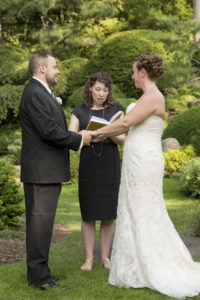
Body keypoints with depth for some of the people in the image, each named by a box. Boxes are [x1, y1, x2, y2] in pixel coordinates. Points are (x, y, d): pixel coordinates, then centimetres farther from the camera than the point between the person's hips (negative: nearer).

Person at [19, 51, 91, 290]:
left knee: (42, 222, 14)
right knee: (40, 221, -6)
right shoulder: (34, 93, -14)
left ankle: (40, 272, 21)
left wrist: (77, 138, 9)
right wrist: (79, 139, -10)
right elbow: (49, 131, -20)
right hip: (41, 171, -11)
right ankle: (39, 277, -1)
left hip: (48, 171, 11)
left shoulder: (42, 93, 20)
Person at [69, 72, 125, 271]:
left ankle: (105, 257, 14)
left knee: (108, 215, 3)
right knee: (88, 214, 1)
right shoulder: (80, 111, 6)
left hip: (110, 166, 0)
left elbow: (123, 140, 3)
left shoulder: (116, 109, 6)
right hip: (88, 165, 0)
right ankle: (89, 258, 10)